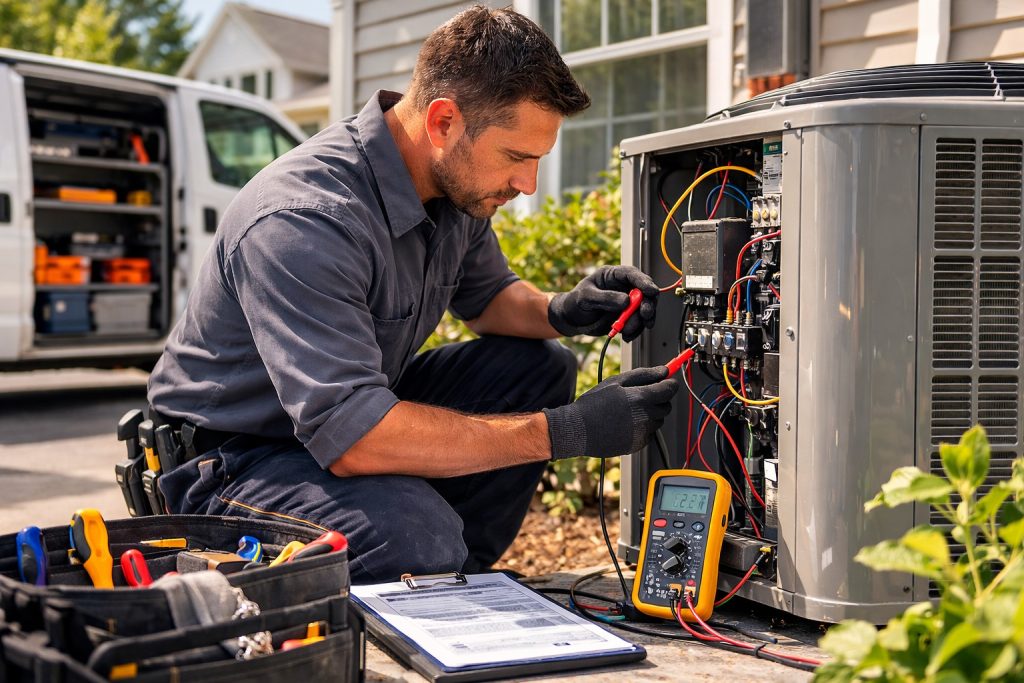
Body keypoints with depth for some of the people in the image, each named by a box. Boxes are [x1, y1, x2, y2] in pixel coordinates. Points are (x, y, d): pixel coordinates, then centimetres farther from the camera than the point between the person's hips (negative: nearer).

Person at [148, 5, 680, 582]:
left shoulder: (456, 181, -4)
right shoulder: (303, 221, -31)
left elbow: (487, 293, 15)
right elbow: (351, 438, -37)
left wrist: (559, 311, -10)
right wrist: (566, 432, -33)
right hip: (236, 457, -9)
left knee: (542, 367, 1)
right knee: (417, 535, -35)